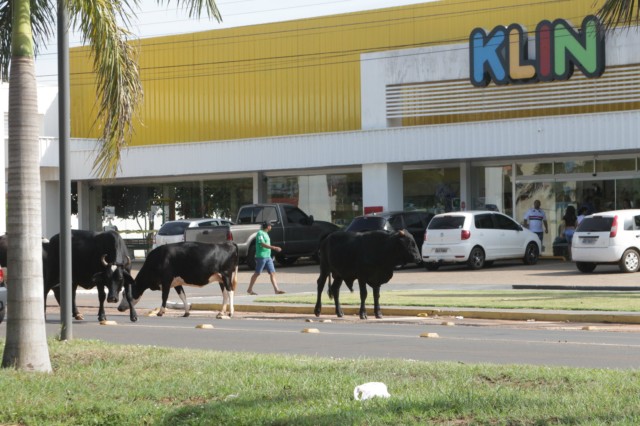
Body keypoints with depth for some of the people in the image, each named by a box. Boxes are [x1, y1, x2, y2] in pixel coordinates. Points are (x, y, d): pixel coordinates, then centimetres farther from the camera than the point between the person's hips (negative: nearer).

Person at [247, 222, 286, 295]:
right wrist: (274, 248, -27)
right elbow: (263, 244, -22)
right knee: (257, 273, -1)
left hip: (268, 257, 9)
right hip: (261, 256, -9)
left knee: (272, 273, 0)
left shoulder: (265, 234, 16)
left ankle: (276, 290, -5)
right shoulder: (260, 233, -12)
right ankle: (250, 289, 10)